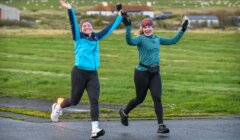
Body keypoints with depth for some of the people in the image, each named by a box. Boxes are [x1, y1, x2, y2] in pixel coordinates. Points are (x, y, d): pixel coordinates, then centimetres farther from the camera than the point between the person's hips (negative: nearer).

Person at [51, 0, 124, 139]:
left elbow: (109, 28, 21)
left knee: (94, 100, -11)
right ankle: (58, 107, 41)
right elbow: (73, 23, -17)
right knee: (75, 100, 9)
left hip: (93, 74, 4)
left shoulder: (96, 38, 10)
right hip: (79, 73, -3)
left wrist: (119, 17, 27)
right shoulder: (78, 37, -3)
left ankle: (95, 129, -15)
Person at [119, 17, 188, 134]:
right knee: (140, 98, 8)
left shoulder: (157, 39, 11)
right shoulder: (141, 39, -9)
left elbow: (173, 41, 21)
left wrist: (182, 30, 17)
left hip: (155, 73, 4)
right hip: (142, 72, -4)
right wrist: (128, 27, -41)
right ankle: (124, 112, 36)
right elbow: (130, 42, -30)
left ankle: (161, 125, -7)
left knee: (157, 98, -7)